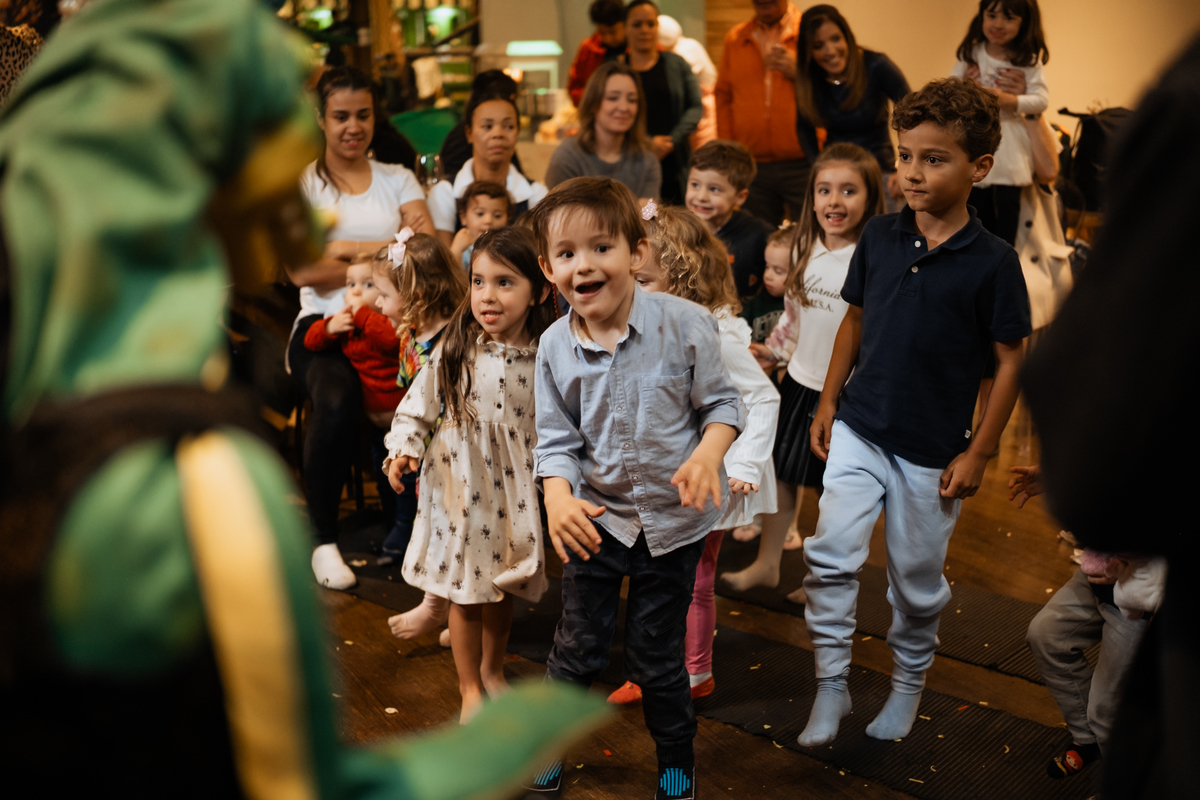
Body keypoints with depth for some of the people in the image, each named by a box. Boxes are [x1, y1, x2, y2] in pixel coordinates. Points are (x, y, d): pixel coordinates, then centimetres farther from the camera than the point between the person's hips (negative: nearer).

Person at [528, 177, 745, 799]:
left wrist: (708, 452, -26)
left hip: (673, 519, -1)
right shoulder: (555, 346, -9)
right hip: (596, 517, 2)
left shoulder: (685, 324, -16)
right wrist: (557, 497, -22)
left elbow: (723, 402, -6)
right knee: (577, 647, 11)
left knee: (657, 656, 11)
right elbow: (557, 439, -3)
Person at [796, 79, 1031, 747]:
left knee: (917, 580, 12)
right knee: (830, 554, -11)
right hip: (860, 429, 3)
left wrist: (978, 452, -7)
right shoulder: (879, 238, -1)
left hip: (933, 448, -2)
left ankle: (909, 684, 37)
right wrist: (829, 401, 8)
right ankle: (832, 686, 6)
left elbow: (1012, 360, -6)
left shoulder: (993, 263, -11)